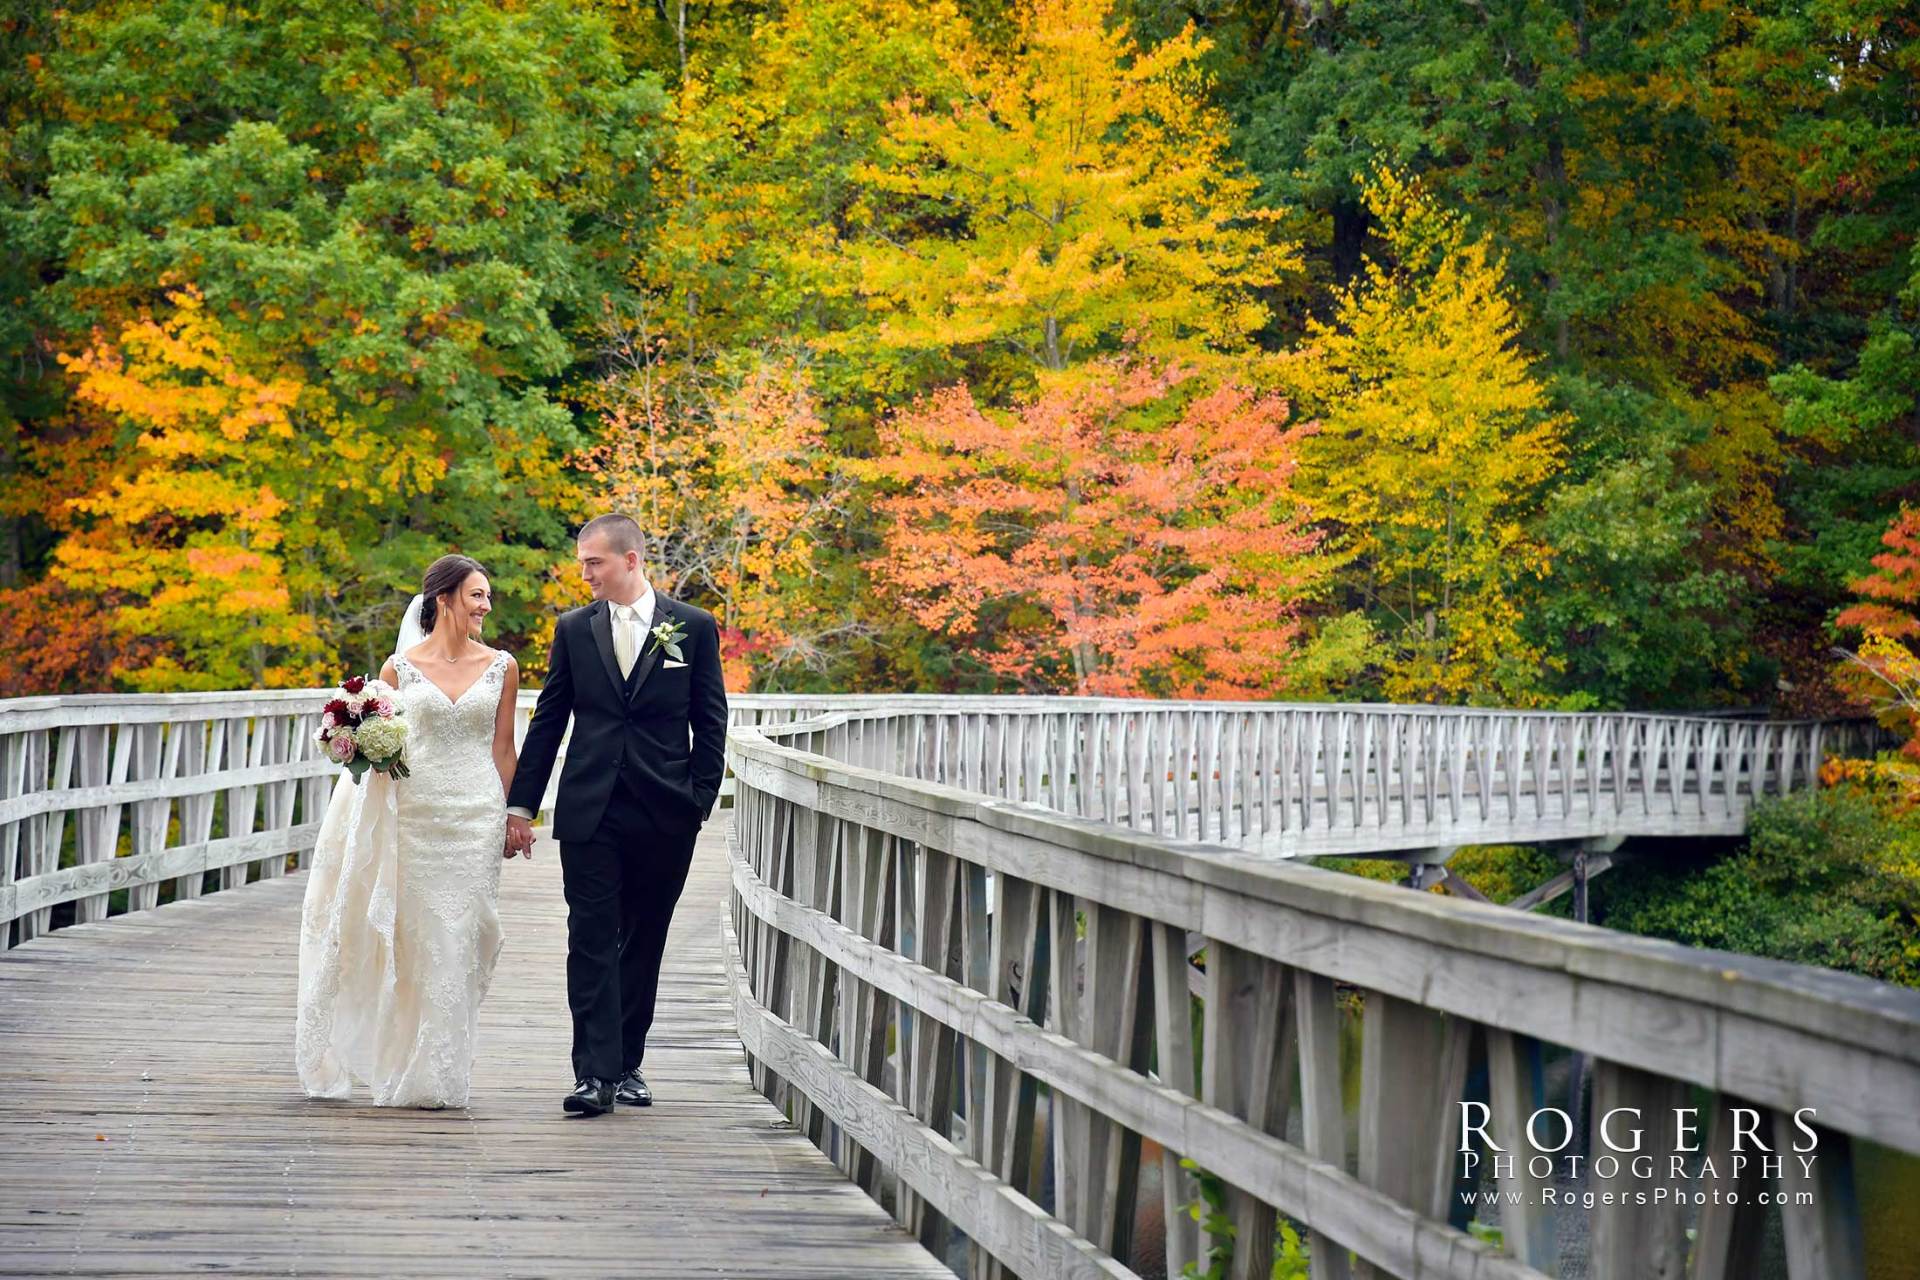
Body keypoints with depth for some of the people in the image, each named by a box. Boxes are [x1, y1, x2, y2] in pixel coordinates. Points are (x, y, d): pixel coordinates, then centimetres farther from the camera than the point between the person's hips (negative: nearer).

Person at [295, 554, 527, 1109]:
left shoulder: (501, 666, 5)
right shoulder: (400, 667, 2)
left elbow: (503, 747, 8)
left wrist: (514, 818, 6)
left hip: (477, 814, 1)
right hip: (414, 812, 0)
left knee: (460, 940, -1)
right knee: (414, 939, 3)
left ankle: (443, 1075, 6)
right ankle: (407, 1069, 16)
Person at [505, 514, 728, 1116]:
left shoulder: (694, 627, 2)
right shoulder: (574, 629, 7)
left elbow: (711, 725, 4)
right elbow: (547, 722, 9)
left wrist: (699, 802, -2)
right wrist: (521, 803, 6)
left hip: (665, 816, 0)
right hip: (590, 812, 1)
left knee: (643, 942, 9)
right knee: (592, 941, -5)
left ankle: (627, 1063, 20)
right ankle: (594, 1072, -6)